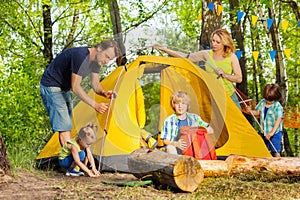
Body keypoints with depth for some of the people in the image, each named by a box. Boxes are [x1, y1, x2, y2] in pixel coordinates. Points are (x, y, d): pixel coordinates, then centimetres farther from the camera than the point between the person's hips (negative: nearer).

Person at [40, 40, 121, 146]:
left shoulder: (96, 60, -2)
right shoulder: (80, 56, -30)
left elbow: (95, 84, 4)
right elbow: (75, 87, -29)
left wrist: (103, 92, -18)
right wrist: (95, 104, -28)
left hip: (64, 89, 10)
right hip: (51, 87, -10)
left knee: (67, 126, 10)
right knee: (64, 126, -15)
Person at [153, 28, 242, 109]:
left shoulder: (231, 57, -5)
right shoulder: (206, 54, -1)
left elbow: (239, 78, -3)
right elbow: (186, 57, 1)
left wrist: (224, 75, -20)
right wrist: (164, 49, -2)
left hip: (228, 95, -1)